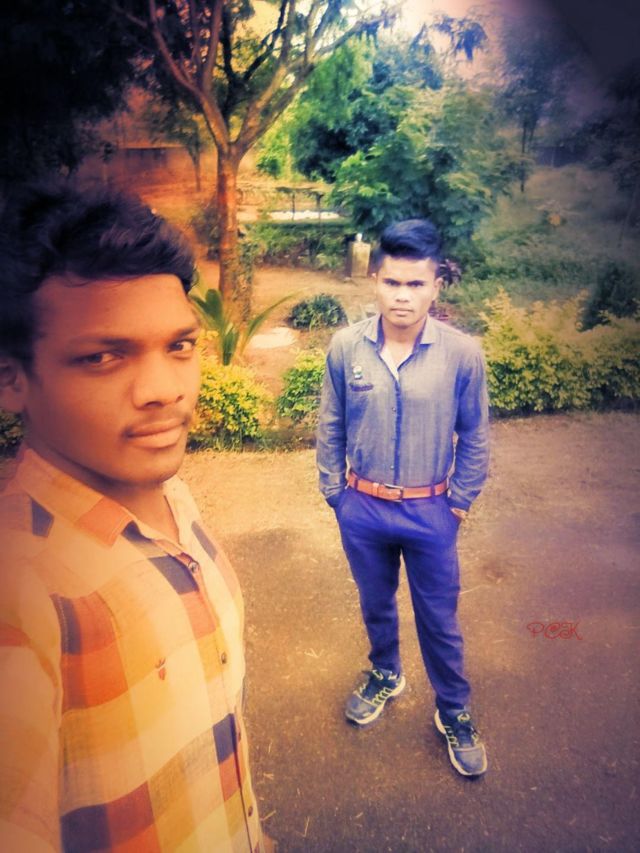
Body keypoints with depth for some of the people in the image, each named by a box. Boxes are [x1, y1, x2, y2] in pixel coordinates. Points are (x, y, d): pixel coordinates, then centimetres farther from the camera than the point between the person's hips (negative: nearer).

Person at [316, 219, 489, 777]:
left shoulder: (462, 353, -13)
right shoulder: (346, 347, -10)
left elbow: (474, 437, -2)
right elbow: (331, 429, 1)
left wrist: (459, 502, 0)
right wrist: (335, 493, 3)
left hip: (430, 512, -1)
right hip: (362, 508, 2)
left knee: (439, 618, 15)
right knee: (376, 604, 23)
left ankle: (454, 712, 40)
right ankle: (385, 675, 52)